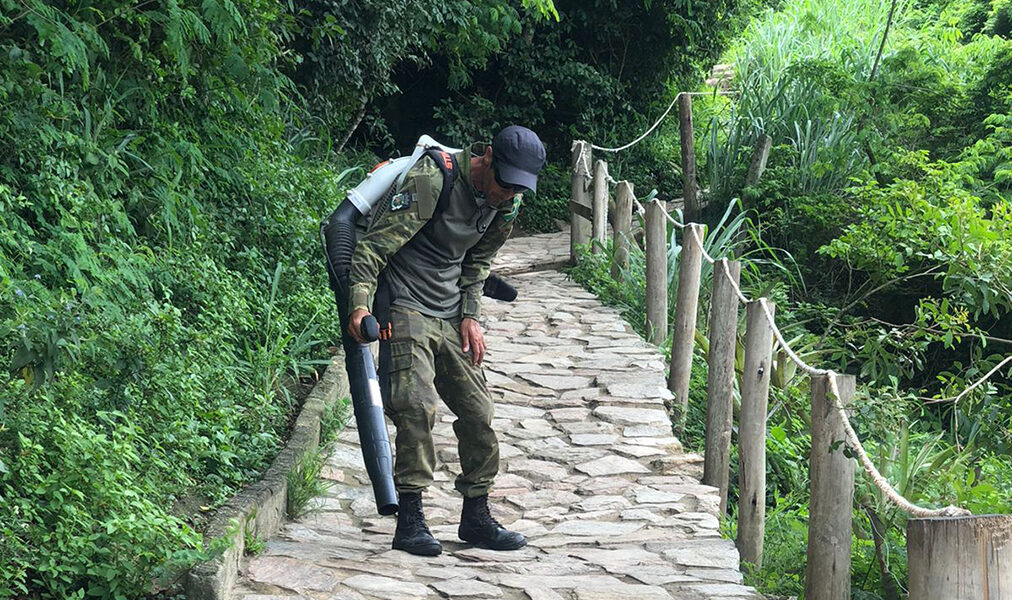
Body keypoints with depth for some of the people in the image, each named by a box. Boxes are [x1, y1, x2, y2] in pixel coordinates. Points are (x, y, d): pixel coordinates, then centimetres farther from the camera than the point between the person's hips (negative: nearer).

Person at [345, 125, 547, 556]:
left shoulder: (507, 203, 3)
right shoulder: (431, 180, -20)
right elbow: (375, 244, -20)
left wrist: (470, 316, 6)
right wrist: (360, 303, -29)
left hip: (450, 317, 7)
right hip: (407, 308, -7)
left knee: (477, 412, 5)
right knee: (417, 407, -20)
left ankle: (476, 516, 18)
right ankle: (409, 521, -13)